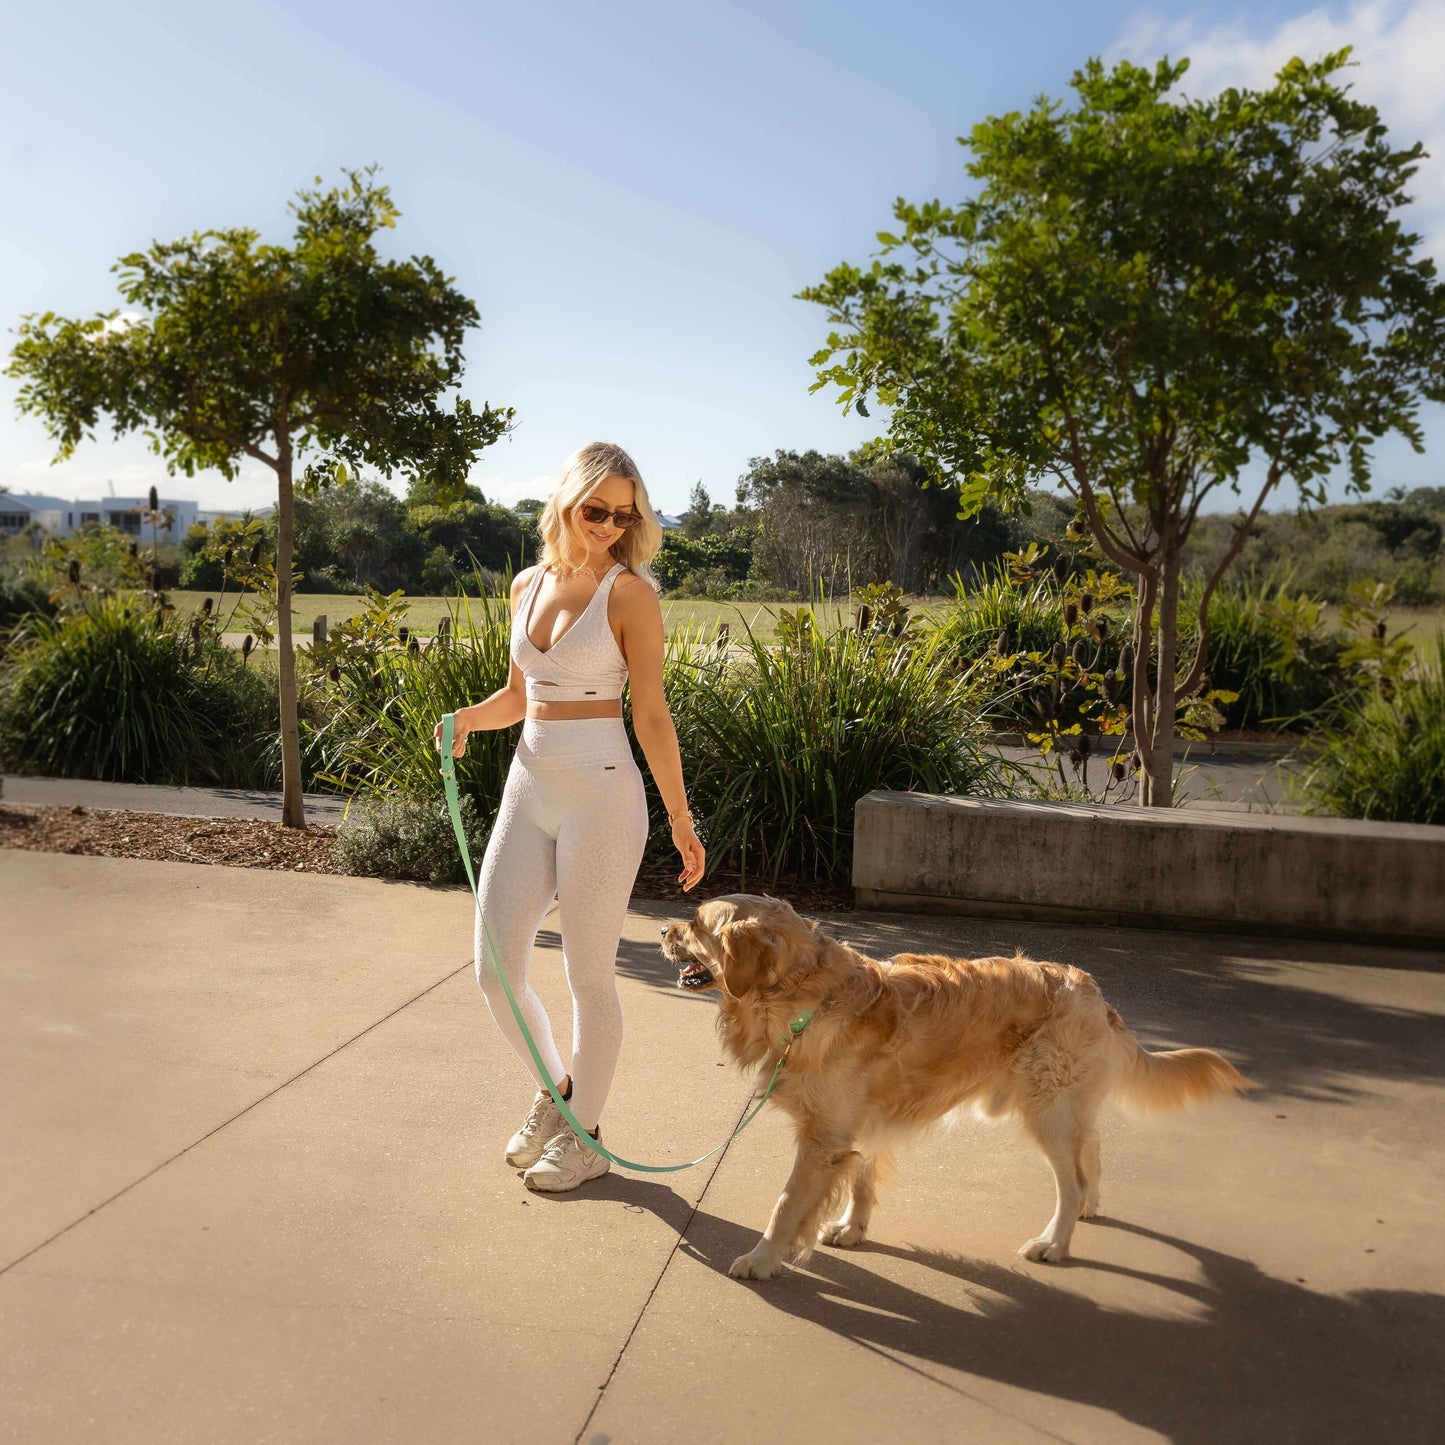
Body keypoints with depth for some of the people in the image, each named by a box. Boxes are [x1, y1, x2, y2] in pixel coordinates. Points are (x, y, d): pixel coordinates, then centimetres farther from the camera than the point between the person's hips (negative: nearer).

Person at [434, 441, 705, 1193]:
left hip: (601, 795, -6)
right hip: (528, 791, 6)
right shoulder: (528, 585, 10)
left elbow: (651, 714, -6)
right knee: (495, 970, 6)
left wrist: (680, 821, -6)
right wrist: (468, 717, -1)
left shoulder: (630, 594, -7)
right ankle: (554, 1090, 33)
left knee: (589, 976, 5)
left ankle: (585, 1136, 25)